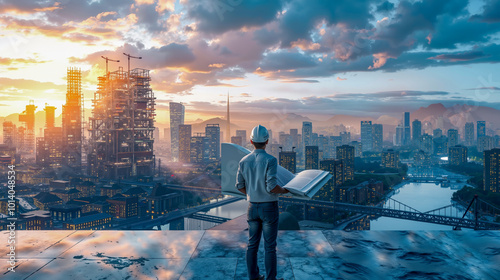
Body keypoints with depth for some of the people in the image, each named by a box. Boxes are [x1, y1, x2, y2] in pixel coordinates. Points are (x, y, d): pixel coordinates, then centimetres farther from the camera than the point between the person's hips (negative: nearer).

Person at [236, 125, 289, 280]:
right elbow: (271, 186, -23)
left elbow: (240, 186, 5)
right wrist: (284, 190, -2)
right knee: (270, 246, 5)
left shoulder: (244, 161, -1)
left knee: (252, 244, 14)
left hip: (252, 207, 5)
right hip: (269, 208, -5)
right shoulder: (270, 160, -18)